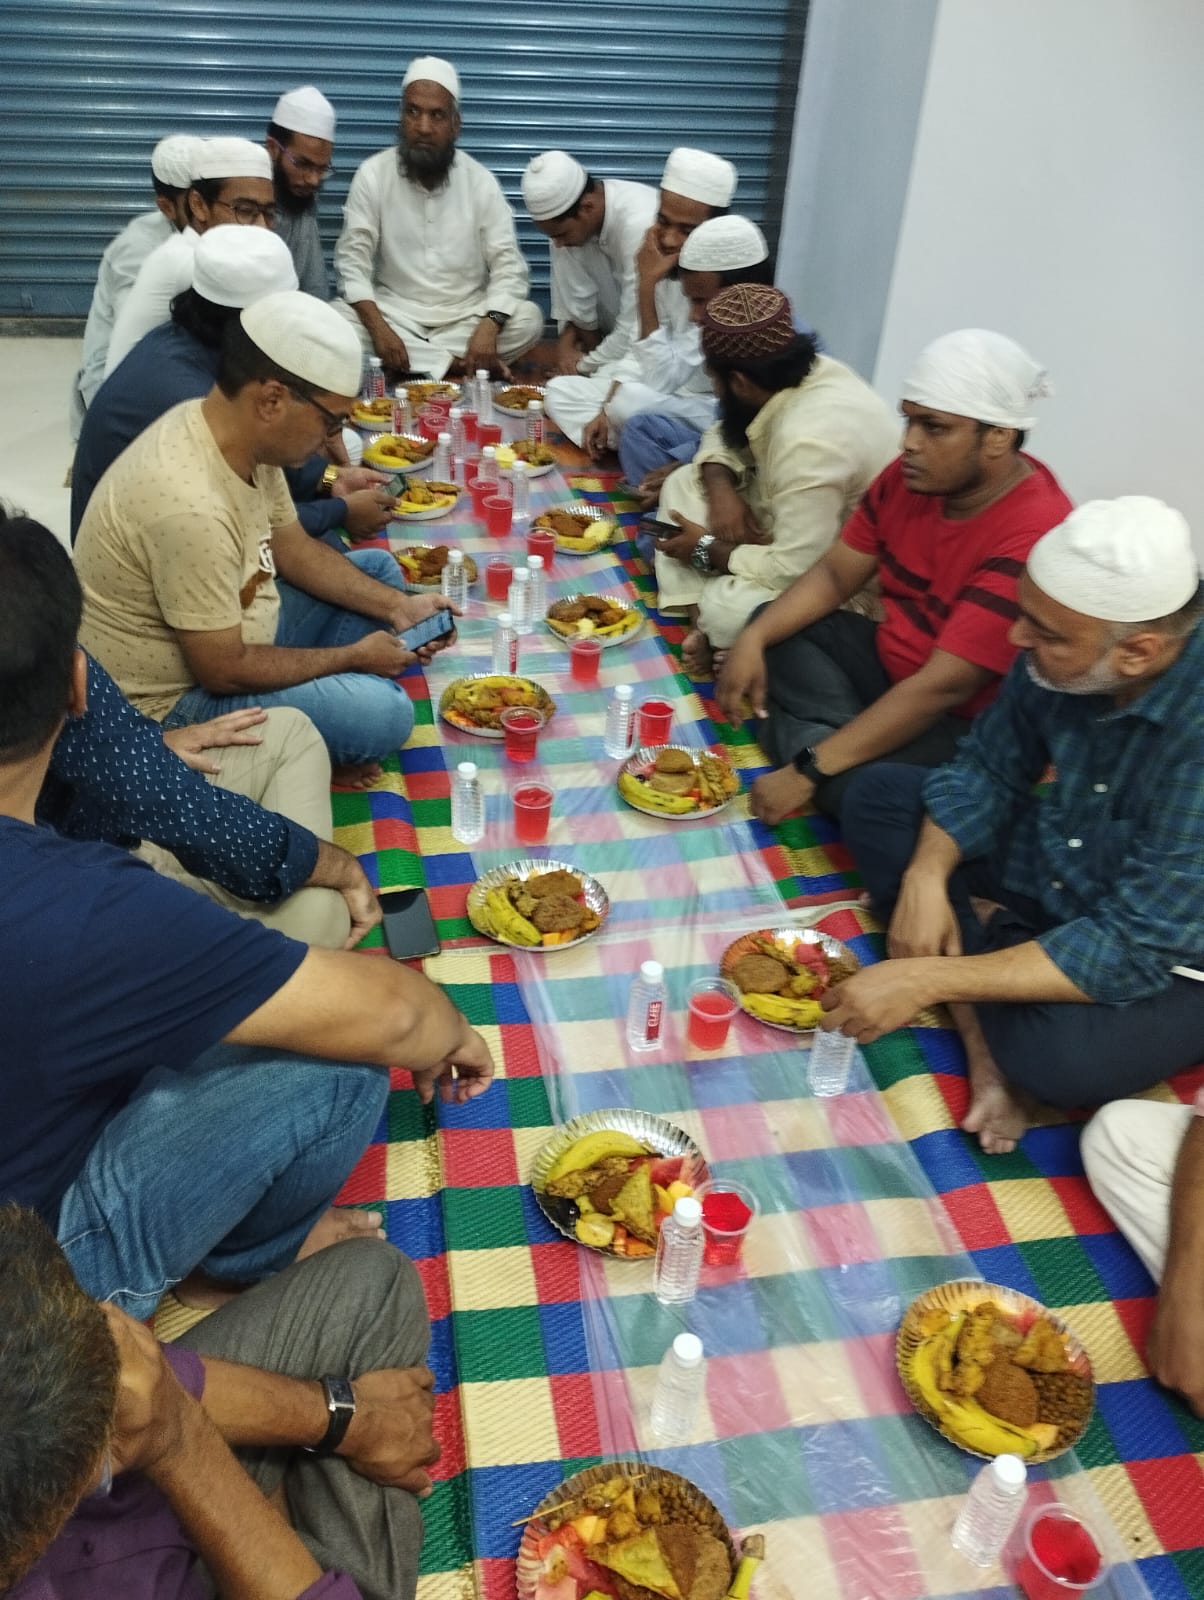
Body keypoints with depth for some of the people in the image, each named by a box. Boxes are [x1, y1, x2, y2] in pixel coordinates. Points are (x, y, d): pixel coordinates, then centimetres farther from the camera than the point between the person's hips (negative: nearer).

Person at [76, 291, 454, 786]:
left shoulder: (242, 433, -7)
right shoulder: (190, 506, -34)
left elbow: (293, 549, 8)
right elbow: (225, 671, -26)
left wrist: (395, 606, -2)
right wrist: (353, 657, -14)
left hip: (230, 635, 10)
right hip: (178, 699, -9)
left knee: (379, 568, 14)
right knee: (383, 711, -26)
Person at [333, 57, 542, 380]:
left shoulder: (481, 181, -5)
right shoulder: (373, 174, -7)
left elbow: (508, 265, -8)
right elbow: (352, 261, -9)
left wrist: (489, 326, -29)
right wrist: (378, 328, -27)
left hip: (467, 315, 0)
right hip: (396, 312, 0)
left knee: (528, 319, -26)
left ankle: (416, 361, -17)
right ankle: (458, 363, -22)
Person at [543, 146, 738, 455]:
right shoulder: (670, 267, -3)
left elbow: (661, 381, -28)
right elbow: (641, 353, 7)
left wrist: (646, 287, -29)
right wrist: (606, 411, -6)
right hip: (668, 394, 8)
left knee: (632, 400, -35)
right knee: (561, 390, 3)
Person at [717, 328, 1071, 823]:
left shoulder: (1032, 536, -30)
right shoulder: (911, 476, -5)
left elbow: (940, 688, -32)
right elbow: (834, 574, 4)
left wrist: (808, 770, -32)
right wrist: (753, 639, -14)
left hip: (967, 726, -8)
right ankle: (837, 741, -14)